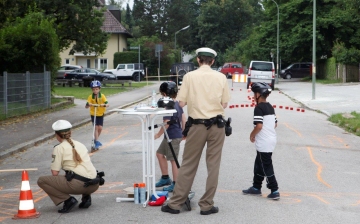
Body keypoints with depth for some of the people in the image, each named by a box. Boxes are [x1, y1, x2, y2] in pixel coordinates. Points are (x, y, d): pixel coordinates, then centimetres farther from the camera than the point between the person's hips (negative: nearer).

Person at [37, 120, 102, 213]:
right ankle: (86, 197, 14)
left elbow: (55, 173, -2)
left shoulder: (59, 148, 2)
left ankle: (68, 199, -6)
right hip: (94, 185, 7)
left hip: (77, 184, -7)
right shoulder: (80, 144, 20)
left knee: (41, 180, 3)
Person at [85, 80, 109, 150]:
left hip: (100, 114, 1)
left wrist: (104, 105, -41)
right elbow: (86, 106, -17)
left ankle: (96, 140, 21)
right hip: (93, 114, -1)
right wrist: (89, 104, -39)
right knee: (96, 127, -7)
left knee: (100, 128, -2)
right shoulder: (91, 97, -12)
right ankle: (97, 142, 0)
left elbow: (107, 104, -20)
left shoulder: (102, 96, -12)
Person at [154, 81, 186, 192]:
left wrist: (158, 135, -12)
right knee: (160, 153, 18)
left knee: (173, 160, -2)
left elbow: (167, 123, -22)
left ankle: (175, 183, 5)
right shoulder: (178, 104, 8)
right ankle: (165, 178, 25)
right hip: (178, 134, 10)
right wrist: (183, 132, 23)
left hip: (173, 137, -10)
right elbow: (183, 118, 14)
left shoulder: (169, 106, -20)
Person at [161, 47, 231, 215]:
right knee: (213, 166, 8)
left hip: (197, 125, -1)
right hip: (216, 125, 1)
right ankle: (206, 205, 11)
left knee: (188, 165, 7)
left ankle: (175, 203, 12)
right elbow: (224, 103, -1)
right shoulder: (221, 77, -1)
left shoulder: (190, 76, -5)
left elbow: (181, 103, -6)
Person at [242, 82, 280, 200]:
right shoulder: (270, 107, 11)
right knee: (259, 164, 19)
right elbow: (275, 124, 15)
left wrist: (252, 135, -9)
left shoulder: (259, 108, -16)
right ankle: (256, 187, 27)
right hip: (271, 139, 9)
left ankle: (274, 191, -3)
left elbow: (259, 125, -24)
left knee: (266, 166, -4)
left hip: (263, 142, -9)